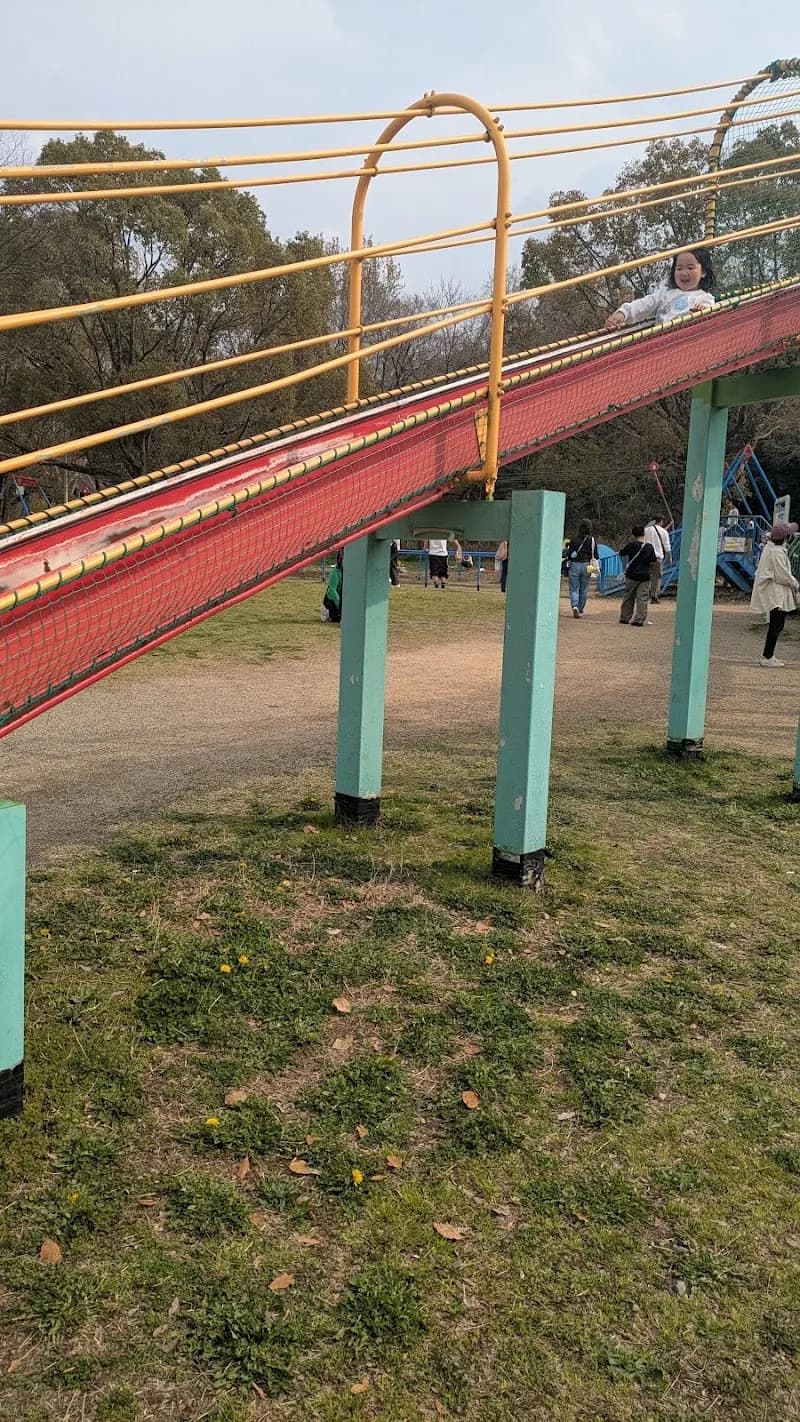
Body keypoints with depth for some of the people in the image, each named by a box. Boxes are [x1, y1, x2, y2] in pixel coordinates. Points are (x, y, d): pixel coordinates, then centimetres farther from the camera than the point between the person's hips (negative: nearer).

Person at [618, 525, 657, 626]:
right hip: (645, 576, 0)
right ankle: (639, 619, -5)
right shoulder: (649, 547, -3)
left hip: (631, 576, 0)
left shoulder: (631, 545, -7)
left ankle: (625, 617, 19)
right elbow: (653, 561, 2)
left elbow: (621, 553, 8)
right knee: (642, 598, 1)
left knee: (628, 597, 13)